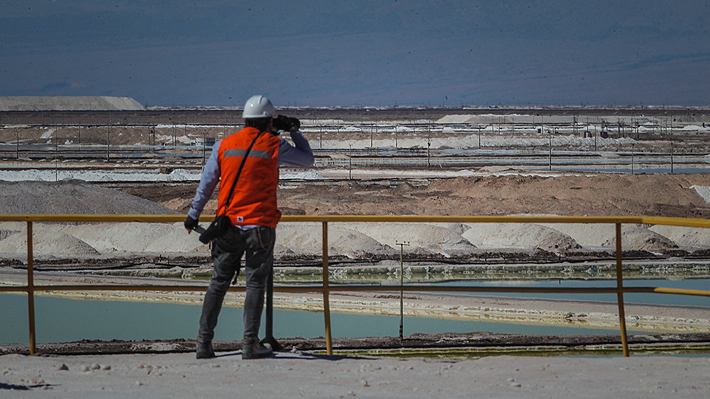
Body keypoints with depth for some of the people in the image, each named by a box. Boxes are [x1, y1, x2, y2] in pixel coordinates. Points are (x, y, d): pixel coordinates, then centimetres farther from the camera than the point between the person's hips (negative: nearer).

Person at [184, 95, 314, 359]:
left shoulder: (224, 146, 6)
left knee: (219, 281, 9)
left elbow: (206, 184, 11)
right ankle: (250, 342, -2)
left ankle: (204, 341, 7)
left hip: (228, 222, 3)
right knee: (255, 282, 2)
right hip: (260, 224, -3)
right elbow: (307, 159, 10)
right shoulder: (273, 146, -3)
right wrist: (294, 130, 20)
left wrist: (193, 215, 20)